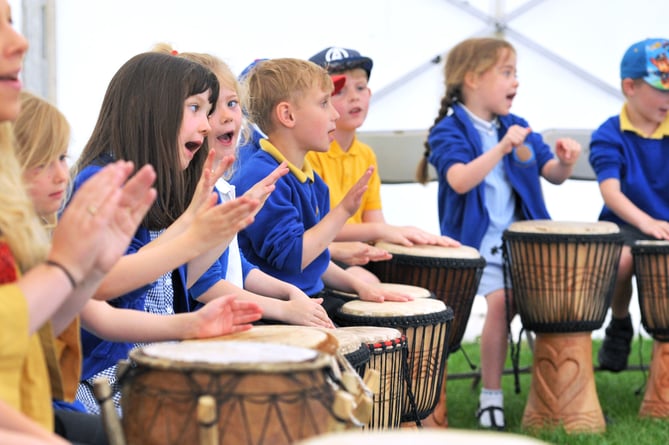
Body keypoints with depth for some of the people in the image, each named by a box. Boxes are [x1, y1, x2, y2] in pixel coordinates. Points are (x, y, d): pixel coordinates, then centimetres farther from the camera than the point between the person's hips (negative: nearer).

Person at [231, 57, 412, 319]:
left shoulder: (310, 179, 14)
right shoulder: (260, 179, -18)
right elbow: (291, 257, -23)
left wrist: (357, 285, 10)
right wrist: (342, 211, -18)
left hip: (311, 296, 10)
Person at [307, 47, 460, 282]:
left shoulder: (366, 155, 14)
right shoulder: (310, 152, -11)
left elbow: (374, 221, 9)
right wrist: (379, 230, -24)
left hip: (357, 253, 8)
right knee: (367, 281, -34)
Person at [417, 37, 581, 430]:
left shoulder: (517, 128, 13)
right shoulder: (450, 132, -5)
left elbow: (552, 174, 12)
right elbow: (460, 180, -22)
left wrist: (565, 161, -11)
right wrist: (501, 148, -29)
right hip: (479, 245, -6)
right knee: (502, 300, -26)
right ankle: (491, 396, -11)